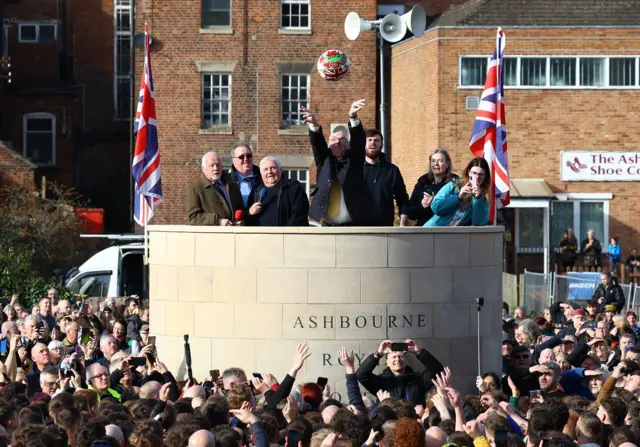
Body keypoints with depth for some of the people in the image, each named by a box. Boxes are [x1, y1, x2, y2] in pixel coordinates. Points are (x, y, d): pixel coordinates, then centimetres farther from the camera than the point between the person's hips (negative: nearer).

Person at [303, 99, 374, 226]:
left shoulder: (354, 160, 9)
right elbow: (317, 144, -4)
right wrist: (314, 124, -26)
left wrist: (353, 118, -29)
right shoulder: (324, 161, 13)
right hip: (328, 226, 2)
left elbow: (358, 140, -8)